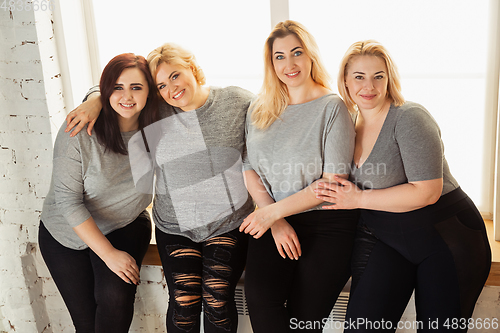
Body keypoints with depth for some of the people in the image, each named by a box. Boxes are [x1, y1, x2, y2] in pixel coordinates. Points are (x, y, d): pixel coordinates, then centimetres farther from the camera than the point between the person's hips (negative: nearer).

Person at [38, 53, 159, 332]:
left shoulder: (155, 130, -13)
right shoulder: (79, 132, -23)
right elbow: (67, 200, -21)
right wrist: (109, 253, -23)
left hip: (126, 227, 2)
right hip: (67, 234, -1)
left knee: (115, 295, -24)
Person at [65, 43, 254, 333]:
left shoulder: (237, 101, -3)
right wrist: (95, 102, -5)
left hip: (229, 222, -1)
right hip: (175, 226, 2)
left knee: (217, 298, -12)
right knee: (183, 302, -10)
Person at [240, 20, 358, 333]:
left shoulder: (332, 107, -3)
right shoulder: (259, 110, 12)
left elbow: (333, 181, -8)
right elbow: (251, 170, 9)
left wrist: (274, 211, -12)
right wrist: (276, 222, -5)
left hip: (326, 224, -3)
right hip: (273, 222, 3)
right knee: (259, 297, -21)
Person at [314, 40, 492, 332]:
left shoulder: (410, 118, -13)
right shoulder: (351, 126, 9)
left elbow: (427, 192, -21)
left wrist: (359, 199, -15)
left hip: (446, 234, -4)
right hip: (382, 238, 5)